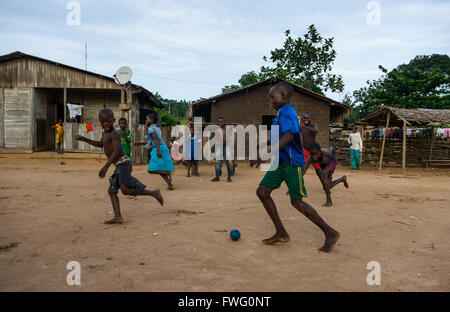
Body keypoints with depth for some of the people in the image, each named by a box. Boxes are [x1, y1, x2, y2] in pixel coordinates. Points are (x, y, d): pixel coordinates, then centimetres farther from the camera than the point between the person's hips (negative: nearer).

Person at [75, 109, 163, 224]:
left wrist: (106, 166, -31)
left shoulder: (114, 134, -12)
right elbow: (100, 144, 38)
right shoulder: (105, 133, 18)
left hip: (123, 163, -10)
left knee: (125, 189, -20)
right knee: (112, 191, 6)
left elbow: (116, 151, -24)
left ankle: (153, 193, -9)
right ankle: (118, 216, 4)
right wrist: (84, 139, 34)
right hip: (119, 166, 10)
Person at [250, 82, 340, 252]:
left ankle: (330, 233, 13)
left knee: (297, 202, -3)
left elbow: (288, 137, -32)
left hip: (292, 163, -10)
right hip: (281, 162, 10)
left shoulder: (286, 113, -16)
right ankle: (281, 233, 11)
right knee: (262, 191, 4)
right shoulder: (283, 113, 15)